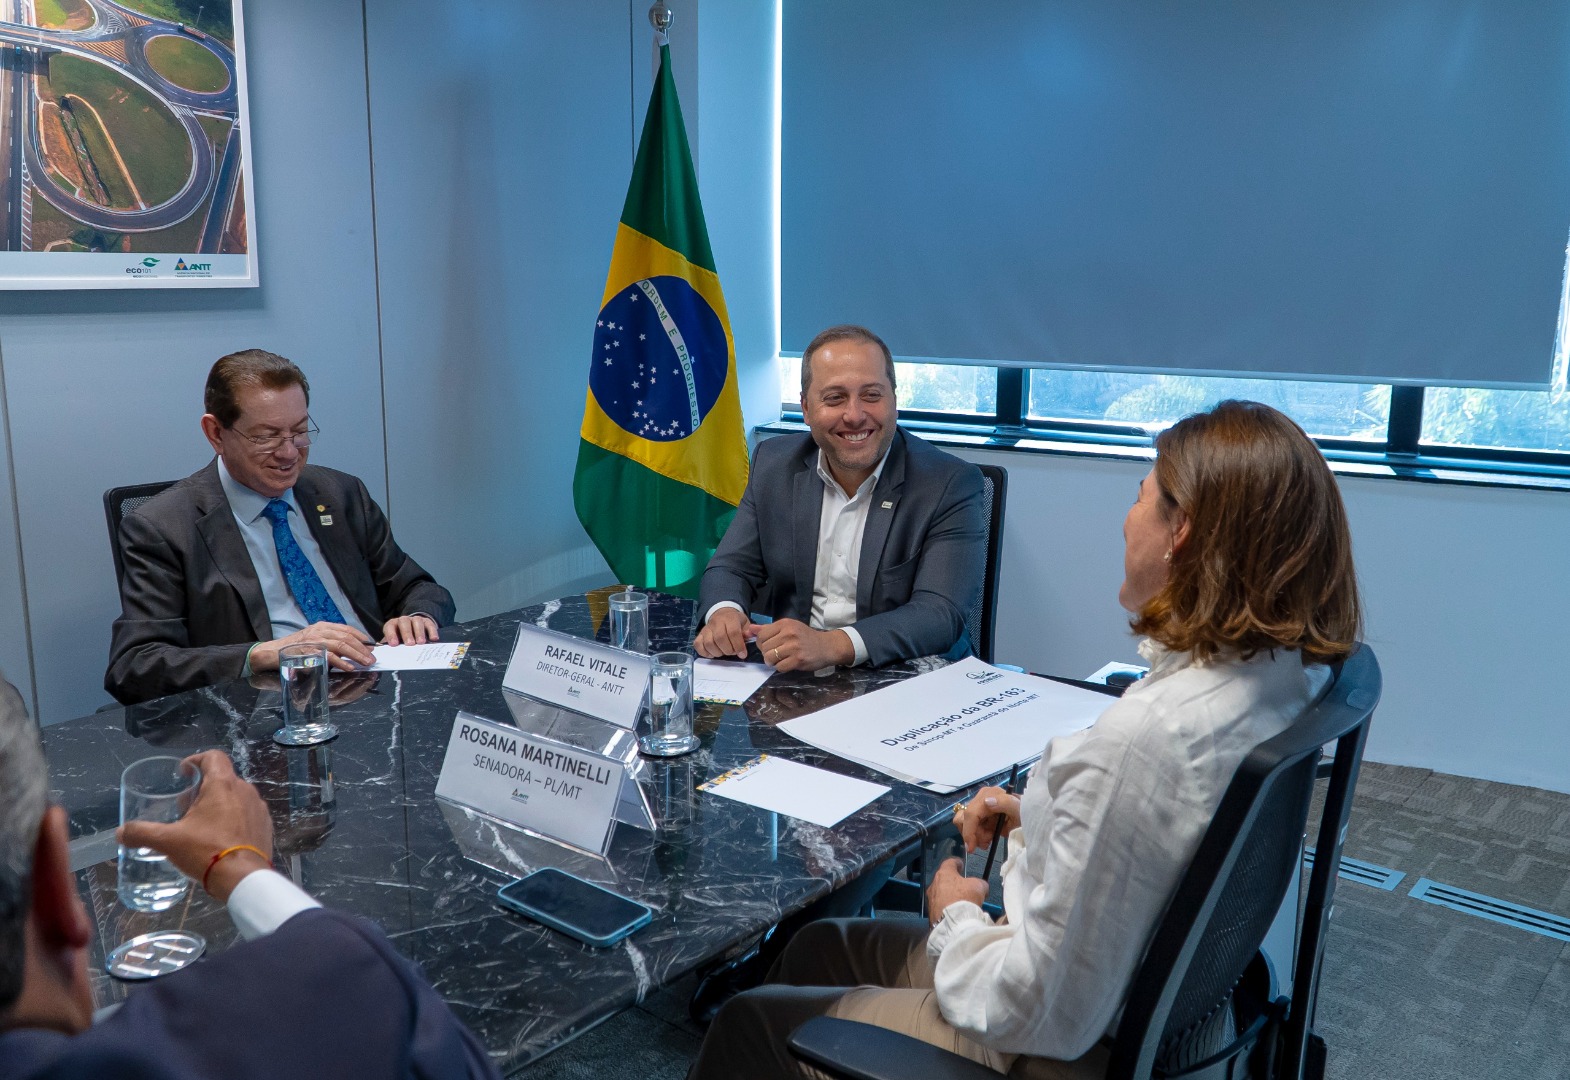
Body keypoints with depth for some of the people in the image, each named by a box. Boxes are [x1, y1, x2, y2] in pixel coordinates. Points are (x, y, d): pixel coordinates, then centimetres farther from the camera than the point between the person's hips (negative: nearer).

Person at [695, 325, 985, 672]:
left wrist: (833, 645, -35)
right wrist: (724, 613, -19)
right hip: (790, 673, 3)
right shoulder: (773, 464, 3)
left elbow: (941, 615, -19)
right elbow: (733, 568, 6)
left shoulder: (951, 484, -10)